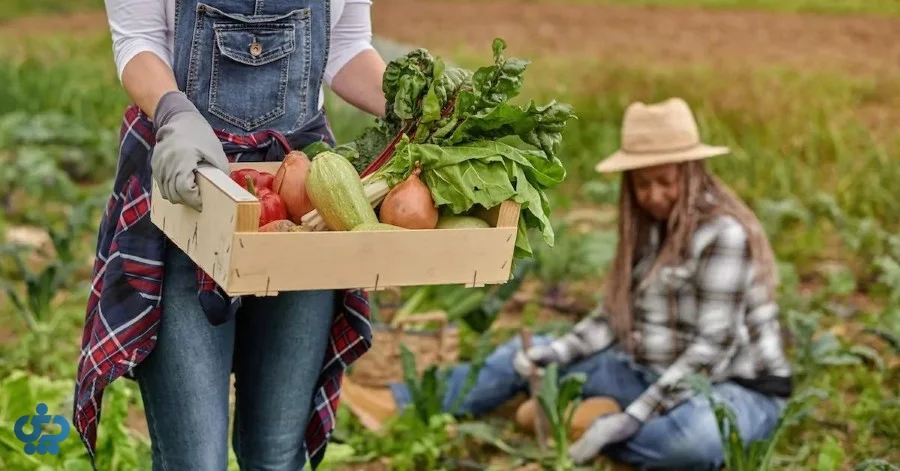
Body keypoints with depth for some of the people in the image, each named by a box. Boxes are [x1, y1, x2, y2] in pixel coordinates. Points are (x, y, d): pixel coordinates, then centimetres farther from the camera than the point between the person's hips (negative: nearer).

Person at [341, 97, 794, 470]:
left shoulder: (723, 234, -21)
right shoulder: (648, 226, 5)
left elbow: (709, 349, -24)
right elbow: (612, 317, 6)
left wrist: (630, 419, -27)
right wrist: (553, 353, -11)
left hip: (735, 389, -7)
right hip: (654, 375, 7)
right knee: (526, 356, 8)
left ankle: (586, 422, -18)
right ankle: (402, 405, 11)